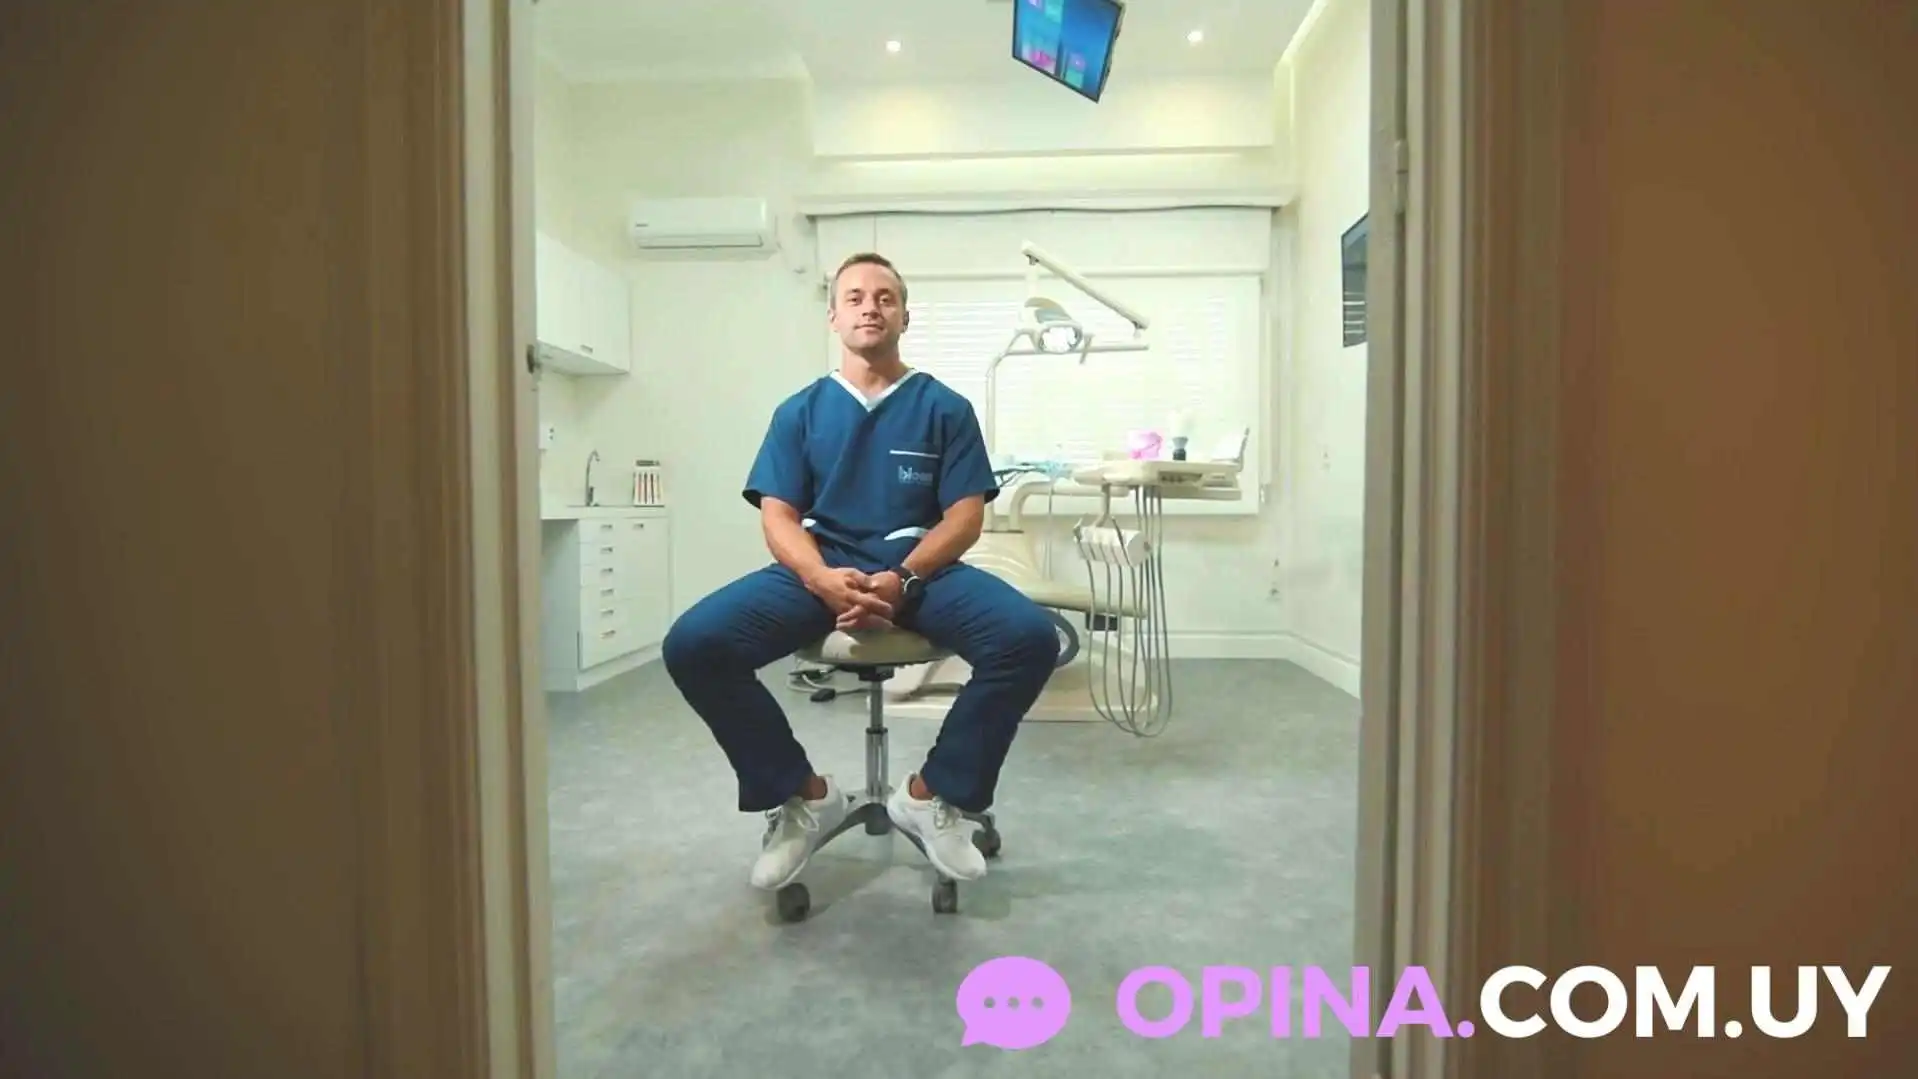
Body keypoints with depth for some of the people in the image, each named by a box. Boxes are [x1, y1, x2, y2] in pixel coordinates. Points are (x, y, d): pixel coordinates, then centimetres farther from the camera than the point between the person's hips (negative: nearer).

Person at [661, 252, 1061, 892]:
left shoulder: (944, 407, 10)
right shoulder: (799, 411, 14)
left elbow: (965, 517, 2)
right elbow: (778, 517, 4)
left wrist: (902, 580, -18)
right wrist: (824, 579, -19)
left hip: (922, 570, 0)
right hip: (819, 570, 1)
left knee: (1029, 637, -29)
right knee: (692, 644, -24)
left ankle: (933, 794, -5)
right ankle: (804, 795, -2)